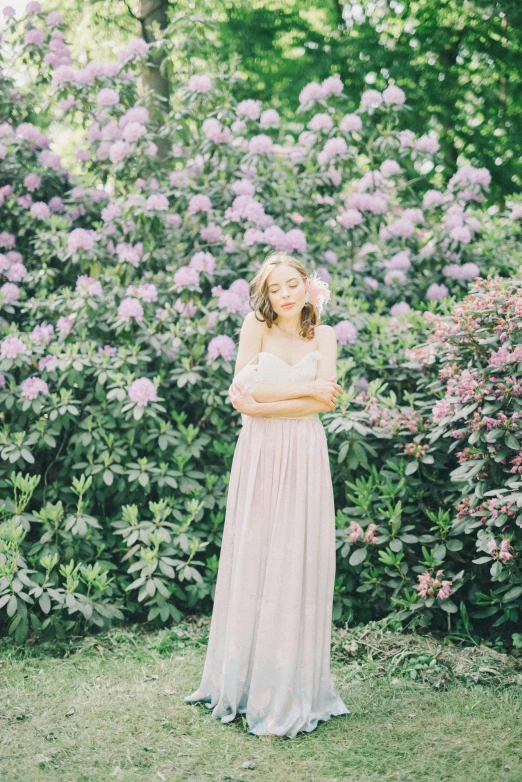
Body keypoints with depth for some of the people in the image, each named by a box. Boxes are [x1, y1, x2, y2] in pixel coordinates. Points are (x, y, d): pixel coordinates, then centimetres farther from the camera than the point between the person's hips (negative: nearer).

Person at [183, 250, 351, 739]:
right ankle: (243, 680, 15)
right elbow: (248, 389, -9)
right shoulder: (256, 328, 4)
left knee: (299, 564, 2)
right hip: (259, 455, -1)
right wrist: (307, 388, -8)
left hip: (305, 458, 1)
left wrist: (263, 404, -11)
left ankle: (293, 689, 11)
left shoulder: (323, 336, 7)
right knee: (251, 561, 3)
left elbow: (325, 402, -6)